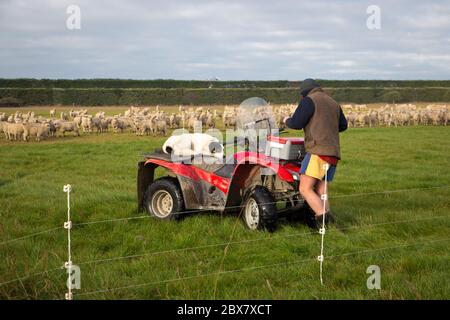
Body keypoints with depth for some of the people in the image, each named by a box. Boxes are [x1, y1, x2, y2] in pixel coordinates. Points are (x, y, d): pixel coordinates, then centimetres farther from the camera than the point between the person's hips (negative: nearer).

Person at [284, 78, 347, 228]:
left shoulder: (309, 100, -1)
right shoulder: (333, 103, 23)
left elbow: (296, 123, -8)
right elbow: (343, 125, 31)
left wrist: (287, 121, 13)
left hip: (318, 151, -8)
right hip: (334, 153, 8)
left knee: (305, 189, -12)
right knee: (320, 192, 8)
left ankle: (325, 219, -22)